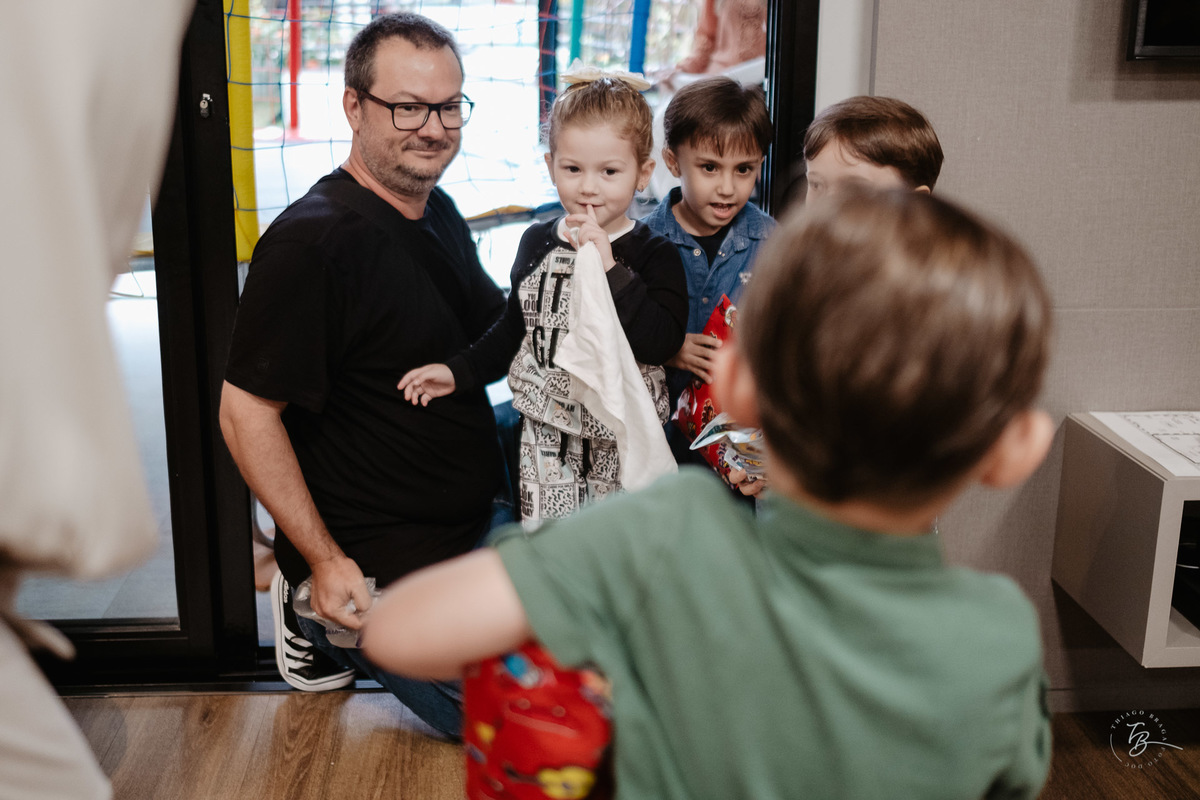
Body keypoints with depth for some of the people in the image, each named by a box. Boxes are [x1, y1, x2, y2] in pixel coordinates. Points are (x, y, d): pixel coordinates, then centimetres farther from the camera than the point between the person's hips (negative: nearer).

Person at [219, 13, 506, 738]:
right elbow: (248, 412, -22)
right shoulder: (310, 242, -23)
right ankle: (321, 617, 11)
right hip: (377, 563, -8)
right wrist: (326, 562, -21)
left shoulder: (439, 215, 6)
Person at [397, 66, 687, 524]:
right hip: (545, 442, 4)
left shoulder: (653, 255, -9)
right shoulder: (538, 244, 5)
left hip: (623, 449, -3)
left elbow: (661, 343, -23)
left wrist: (607, 267, -26)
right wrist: (459, 372, 9)